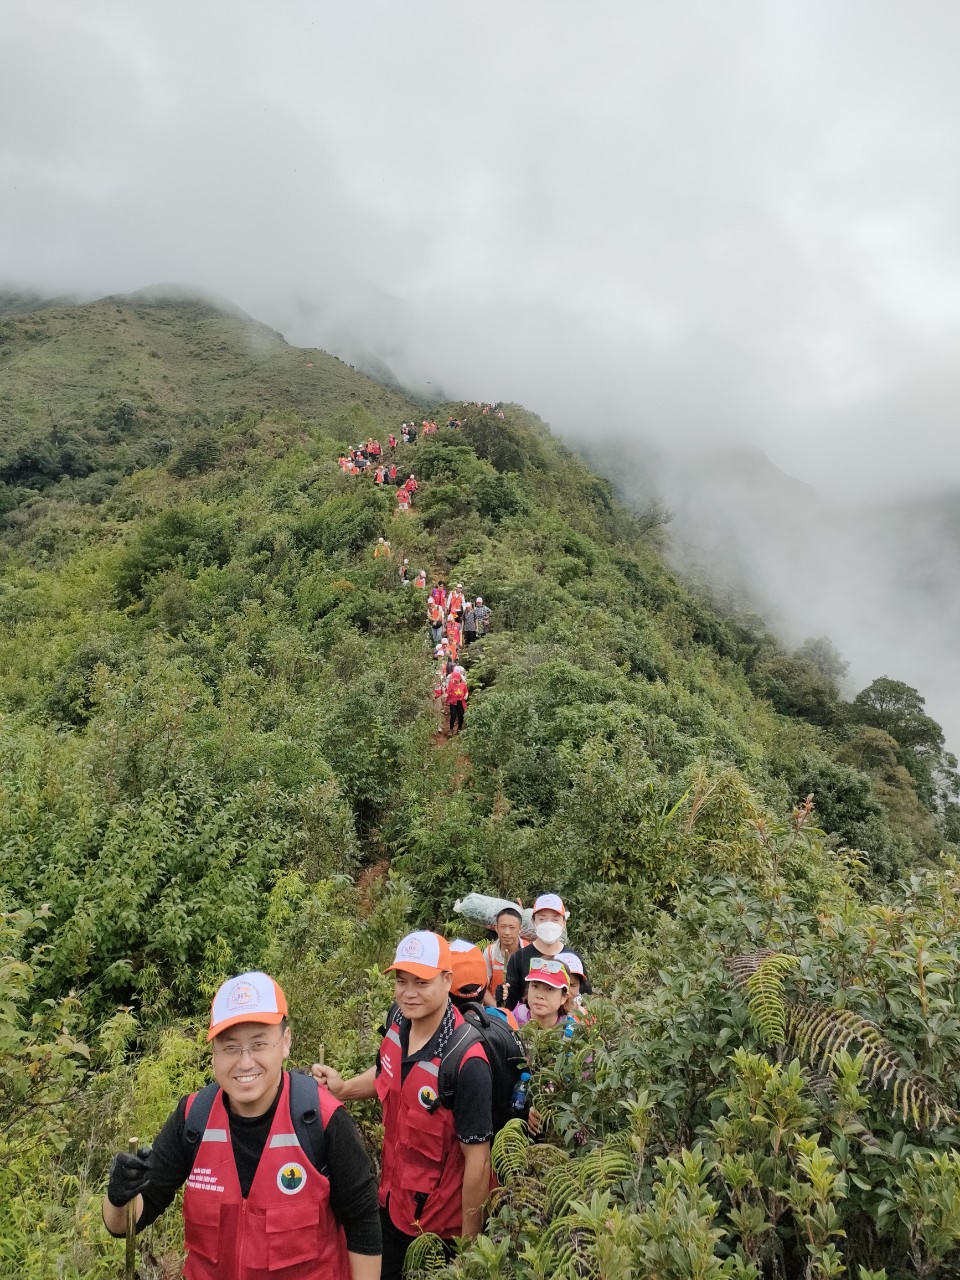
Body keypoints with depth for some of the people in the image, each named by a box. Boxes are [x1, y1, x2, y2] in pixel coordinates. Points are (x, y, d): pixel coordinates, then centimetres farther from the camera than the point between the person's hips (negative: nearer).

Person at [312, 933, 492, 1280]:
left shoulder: (467, 1065, -32)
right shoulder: (398, 1020, -12)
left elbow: (478, 1159, -23)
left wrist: (468, 1241, -14)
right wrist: (344, 1089, -2)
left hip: (441, 1224, -6)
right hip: (393, 1199, 7)